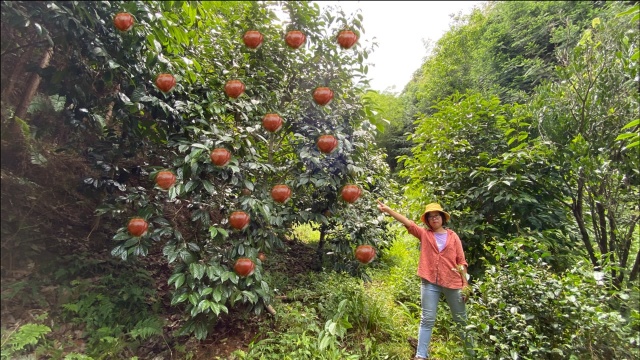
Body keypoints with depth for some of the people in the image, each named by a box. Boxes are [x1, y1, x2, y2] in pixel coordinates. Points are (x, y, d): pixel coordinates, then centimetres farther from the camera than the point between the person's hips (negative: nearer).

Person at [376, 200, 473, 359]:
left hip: (453, 283, 1)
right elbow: (407, 222, -8)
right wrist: (388, 210, -20)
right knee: (427, 320, 5)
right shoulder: (424, 234, 4)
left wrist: (465, 284, 2)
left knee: (461, 319, 15)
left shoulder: (453, 236, 5)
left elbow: (461, 261, 5)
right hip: (430, 283, -1)